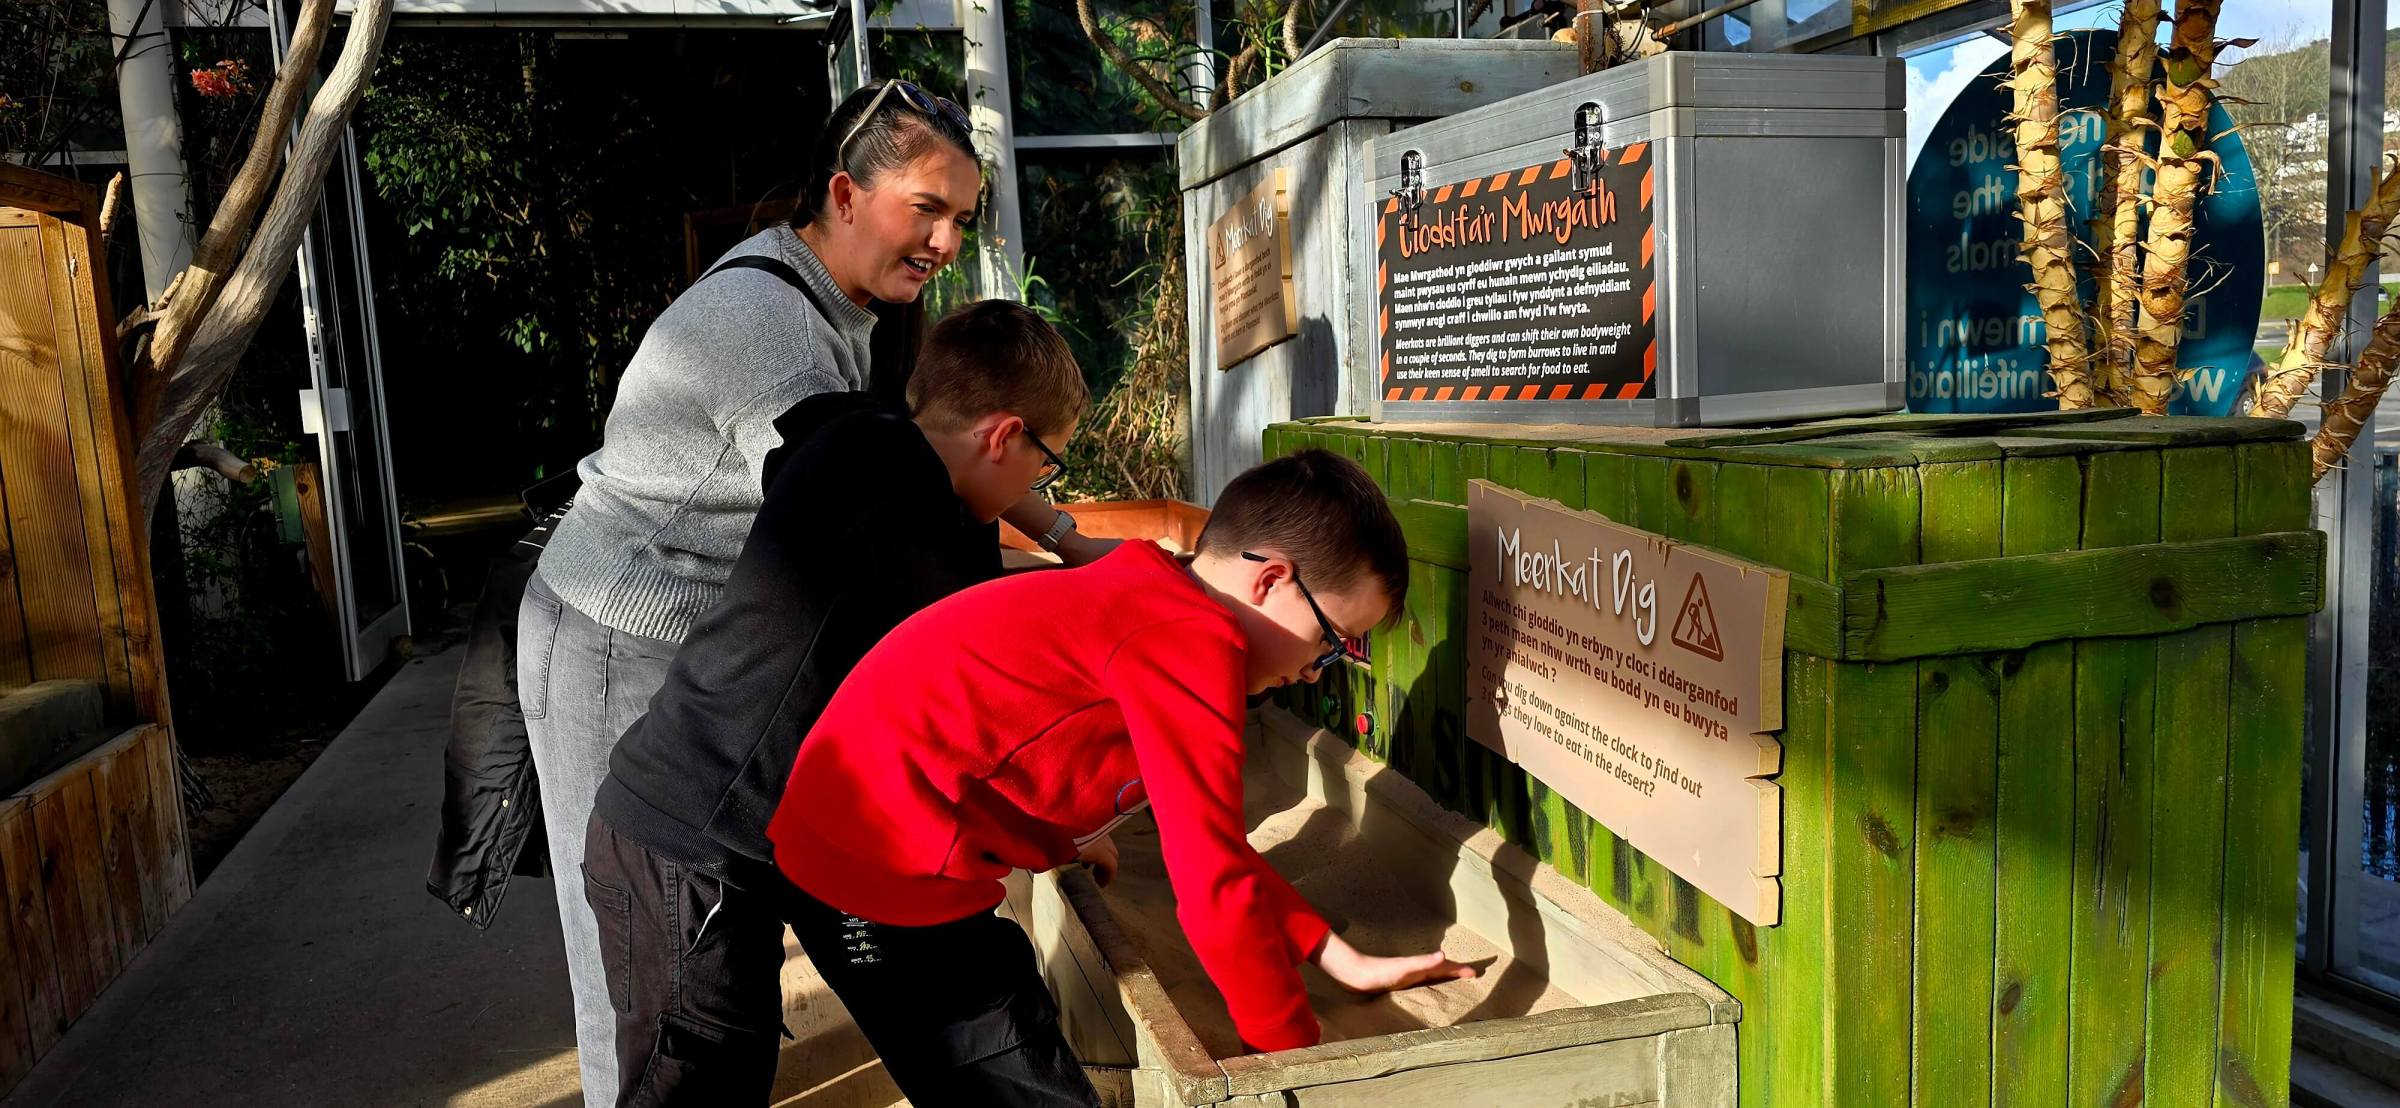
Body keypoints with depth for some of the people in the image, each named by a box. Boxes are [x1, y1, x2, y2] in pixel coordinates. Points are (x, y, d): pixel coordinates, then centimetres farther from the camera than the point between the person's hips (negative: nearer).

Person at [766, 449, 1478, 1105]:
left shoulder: (1152, 600, 10)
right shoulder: (1192, 641, -22)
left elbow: (1205, 835, 15)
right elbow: (1216, 887, -23)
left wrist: (1345, 963, 11)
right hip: (885, 881, -10)